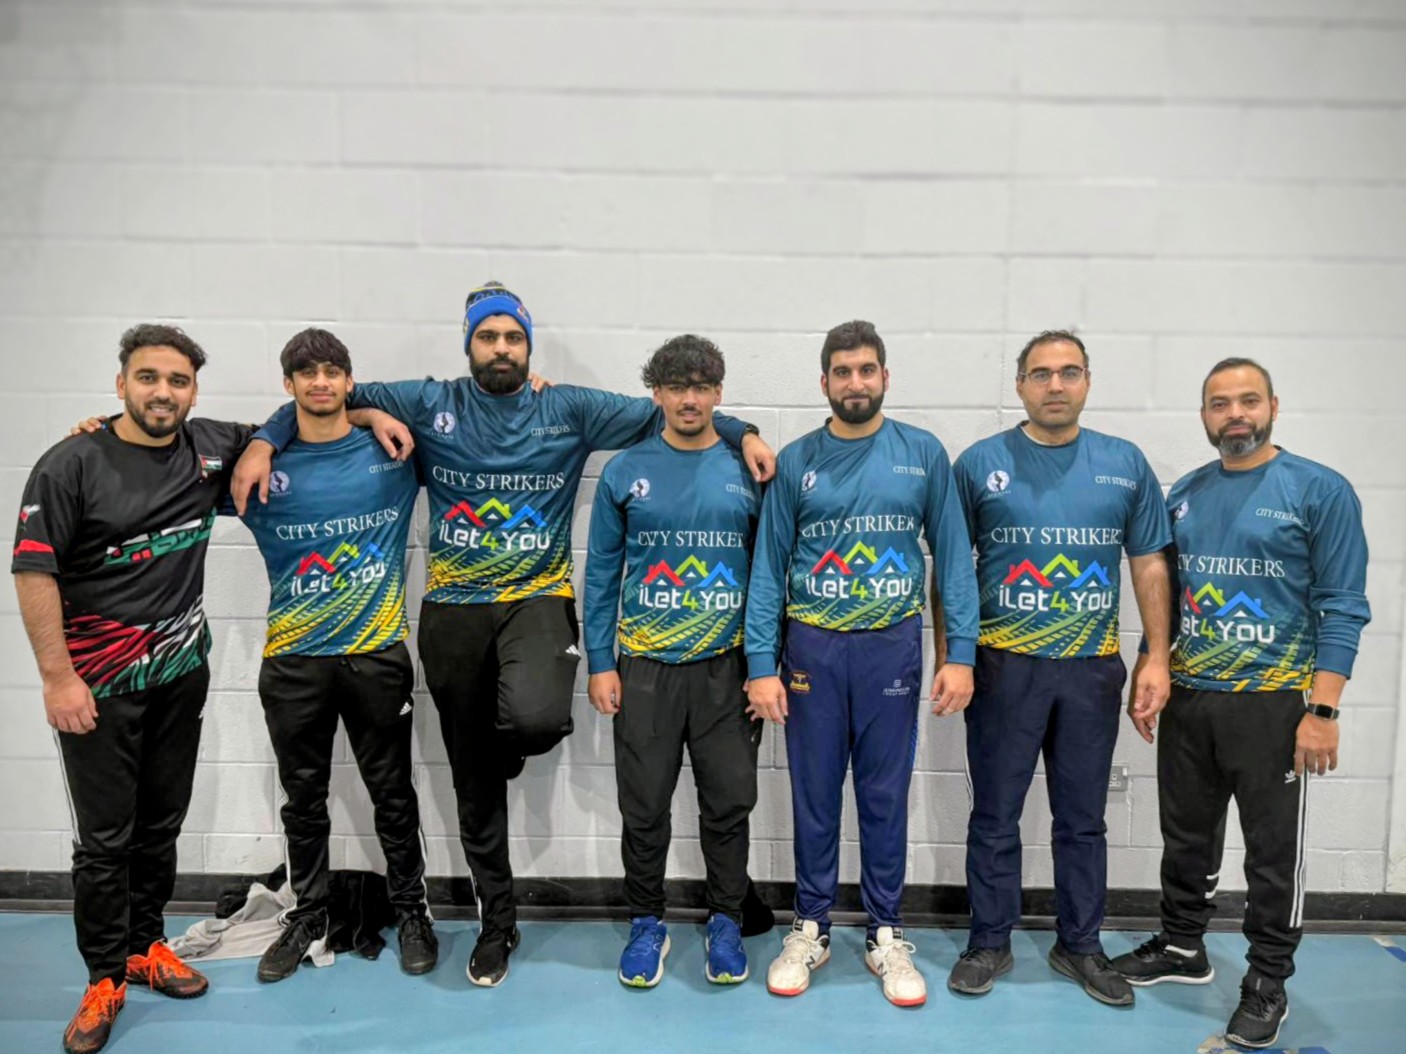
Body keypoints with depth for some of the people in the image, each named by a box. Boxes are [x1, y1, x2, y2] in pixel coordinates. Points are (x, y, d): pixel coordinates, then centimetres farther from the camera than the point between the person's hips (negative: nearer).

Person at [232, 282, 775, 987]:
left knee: (537, 718, -32)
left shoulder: (569, 409, 2)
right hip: (453, 610, 2)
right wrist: (264, 443, -3)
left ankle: (504, 751, 10)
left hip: (539, 600, -1)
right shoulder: (431, 405, 3)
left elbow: (661, 415, 1)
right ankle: (496, 922, 32)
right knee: (473, 783, 11)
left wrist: (741, 433, -10)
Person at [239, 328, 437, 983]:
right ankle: (307, 917, 33)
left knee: (392, 794, 10)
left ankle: (411, 912, 28)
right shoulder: (262, 467, 2)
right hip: (293, 659, 1)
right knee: (303, 798, 14)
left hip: (377, 653, -1)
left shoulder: (392, 451, 1)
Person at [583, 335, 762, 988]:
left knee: (729, 803, 8)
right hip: (645, 665, 0)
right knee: (644, 807, 9)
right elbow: (602, 573, 4)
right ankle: (646, 923, 29)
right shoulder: (625, 472, 1)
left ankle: (725, 922, 28)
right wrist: (600, 662, -1)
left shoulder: (748, 470, 2)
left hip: (726, 666, 0)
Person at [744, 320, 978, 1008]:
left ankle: (886, 936, 27)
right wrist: (761, 664, -7)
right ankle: (810, 929, 27)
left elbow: (953, 556, 0)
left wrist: (961, 654, -6)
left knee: (886, 796, 11)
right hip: (812, 647, 0)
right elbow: (769, 566, 0)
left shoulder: (923, 454, 1)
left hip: (892, 647, 0)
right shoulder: (796, 461, 0)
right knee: (814, 794, 10)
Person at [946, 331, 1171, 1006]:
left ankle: (1079, 945, 31)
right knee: (995, 815, 9)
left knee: (1083, 818, 14)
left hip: (1092, 669, 2)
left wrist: (1158, 657, 0)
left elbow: (1150, 567, 7)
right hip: (1003, 666, -1)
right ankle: (989, 942, 25)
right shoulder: (980, 463, -1)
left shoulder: (1126, 465, 5)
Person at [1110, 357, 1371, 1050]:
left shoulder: (1320, 491, -7)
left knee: (1274, 850, 8)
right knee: (1187, 836, 17)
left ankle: (1267, 984, 25)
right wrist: (1144, 679, 8)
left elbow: (1343, 606, -11)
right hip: (1187, 699, 5)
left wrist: (1322, 710, -17)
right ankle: (1182, 948, 35)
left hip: (1273, 703, -4)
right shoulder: (1183, 495, 7)